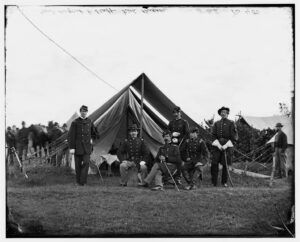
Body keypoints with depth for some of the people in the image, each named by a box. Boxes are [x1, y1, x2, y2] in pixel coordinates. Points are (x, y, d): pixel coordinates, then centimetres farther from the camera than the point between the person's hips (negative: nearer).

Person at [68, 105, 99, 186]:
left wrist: (92, 139, 6)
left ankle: (83, 181, -11)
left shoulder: (89, 122, 6)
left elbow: (95, 133, 23)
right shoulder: (75, 122, -5)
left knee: (86, 162, -13)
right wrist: (71, 148, -15)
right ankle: (78, 181, 19)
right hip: (78, 146, -2)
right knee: (78, 164, 4)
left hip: (87, 146, 2)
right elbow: (70, 136, -9)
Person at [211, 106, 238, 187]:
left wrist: (225, 145, -11)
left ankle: (224, 182, 12)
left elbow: (234, 137, -1)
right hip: (217, 145, 2)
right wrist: (218, 145, -8)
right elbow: (213, 135, 8)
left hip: (227, 145, -2)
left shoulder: (231, 123, 4)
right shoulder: (216, 124, 13)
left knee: (225, 164, -1)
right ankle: (214, 182, -3)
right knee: (214, 163, -8)